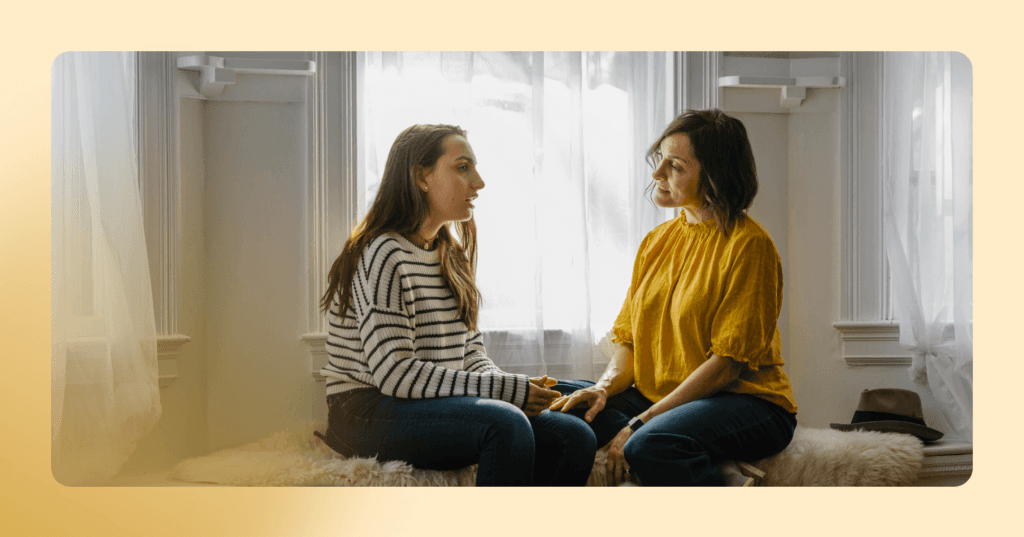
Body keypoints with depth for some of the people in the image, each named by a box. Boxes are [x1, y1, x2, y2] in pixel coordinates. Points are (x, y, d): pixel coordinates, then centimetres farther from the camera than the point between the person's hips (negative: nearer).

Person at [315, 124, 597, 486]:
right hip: (369, 414, -8)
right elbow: (395, 374, -21)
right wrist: (506, 390, -21)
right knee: (506, 423, -34)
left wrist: (518, 389, -8)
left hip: (440, 405, 8)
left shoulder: (452, 256, 16)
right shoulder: (383, 255, -12)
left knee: (576, 438, -11)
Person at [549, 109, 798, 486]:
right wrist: (605, 387, -10)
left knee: (651, 444, -37)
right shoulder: (658, 241, 13)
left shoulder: (749, 244, -10)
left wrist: (641, 423, -19)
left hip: (745, 402, -6)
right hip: (657, 400, 7)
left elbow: (728, 364, -15)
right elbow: (629, 341, 12)